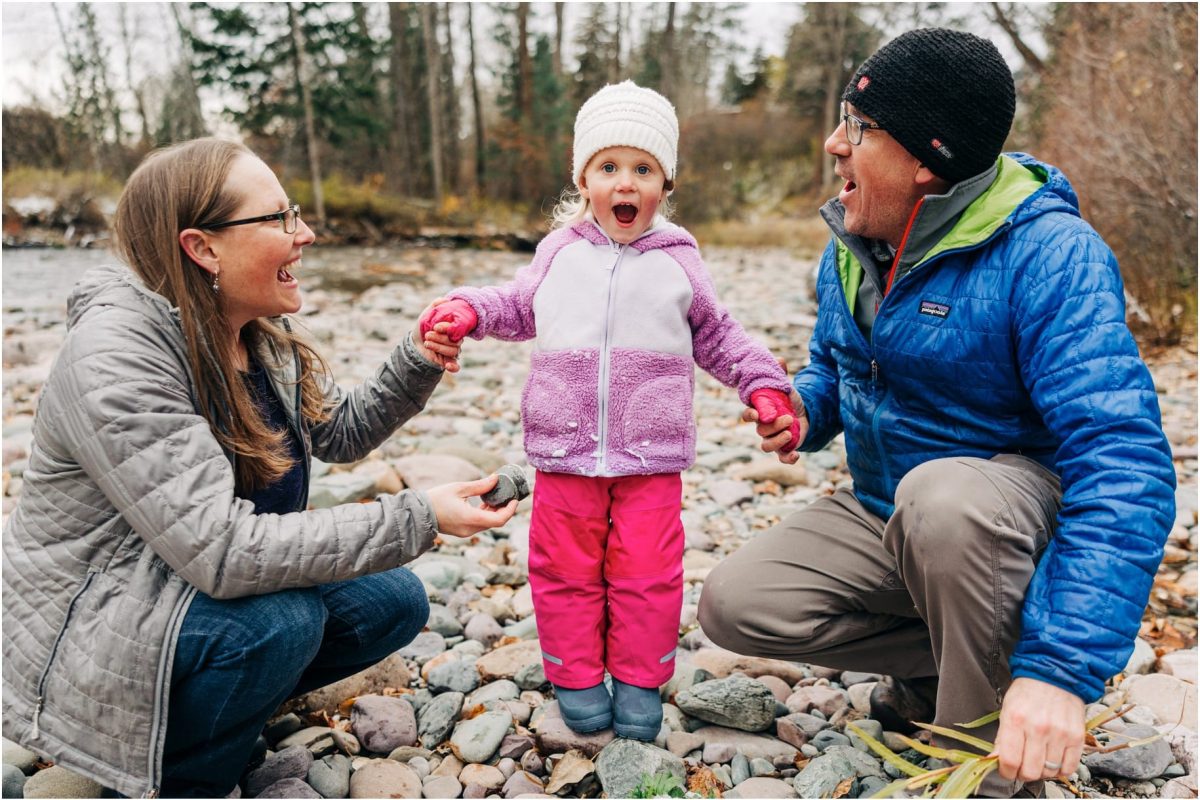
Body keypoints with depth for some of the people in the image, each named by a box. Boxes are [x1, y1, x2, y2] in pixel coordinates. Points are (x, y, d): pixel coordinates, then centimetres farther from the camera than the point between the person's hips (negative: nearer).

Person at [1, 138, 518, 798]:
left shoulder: (262, 336, -3)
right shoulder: (115, 359, -29)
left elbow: (342, 432, 10)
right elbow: (224, 551, -36)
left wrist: (417, 364, -9)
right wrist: (418, 518, -34)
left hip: (200, 584, 8)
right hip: (93, 627, -8)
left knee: (394, 601, -2)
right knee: (282, 618, -32)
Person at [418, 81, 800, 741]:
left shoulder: (678, 259, 6)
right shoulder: (559, 252, 6)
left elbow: (715, 335, 16)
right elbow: (520, 307, 20)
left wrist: (762, 382, 7)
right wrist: (470, 310, 3)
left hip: (651, 454, 0)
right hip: (565, 450, 1)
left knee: (647, 573, 4)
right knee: (566, 568, 7)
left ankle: (639, 685, 22)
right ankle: (577, 681, 24)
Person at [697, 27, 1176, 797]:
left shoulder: (1047, 254, -24)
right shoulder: (851, 248, 0)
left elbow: (1123, 460, -32)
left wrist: (1062, 666, -40)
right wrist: (804, 412, -7)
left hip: (1007, 529, -6)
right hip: (884, 519, 6)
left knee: (941, 495, -40)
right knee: (733, 604, -10)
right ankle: (941, 660, 6)